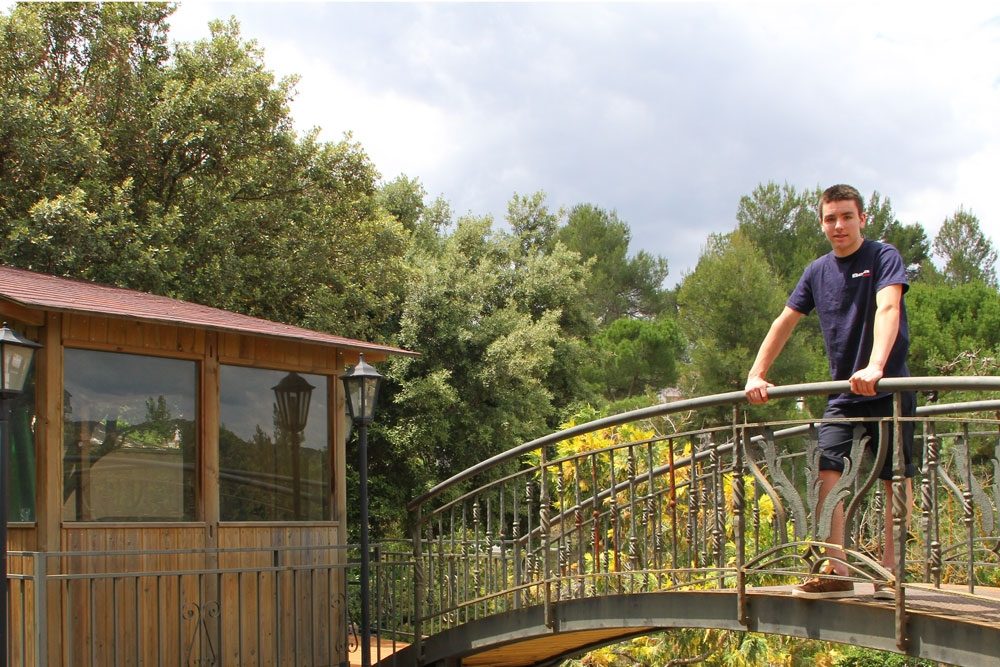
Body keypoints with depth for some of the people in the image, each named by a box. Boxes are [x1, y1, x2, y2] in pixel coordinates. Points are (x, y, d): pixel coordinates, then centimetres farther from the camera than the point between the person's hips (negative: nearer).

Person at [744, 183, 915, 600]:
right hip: (842, 392, 5)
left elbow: (887, 310, -23)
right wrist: (757, 375, 5)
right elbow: (784, 323, 14)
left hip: (889, 389, -5)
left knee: (896, 478, -1)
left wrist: (875, 367, -39)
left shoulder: (883, 257, -7)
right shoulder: (818, 272, 9)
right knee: (828, 471, -8)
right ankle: (836, 572, -9)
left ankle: (889, 573, 5)